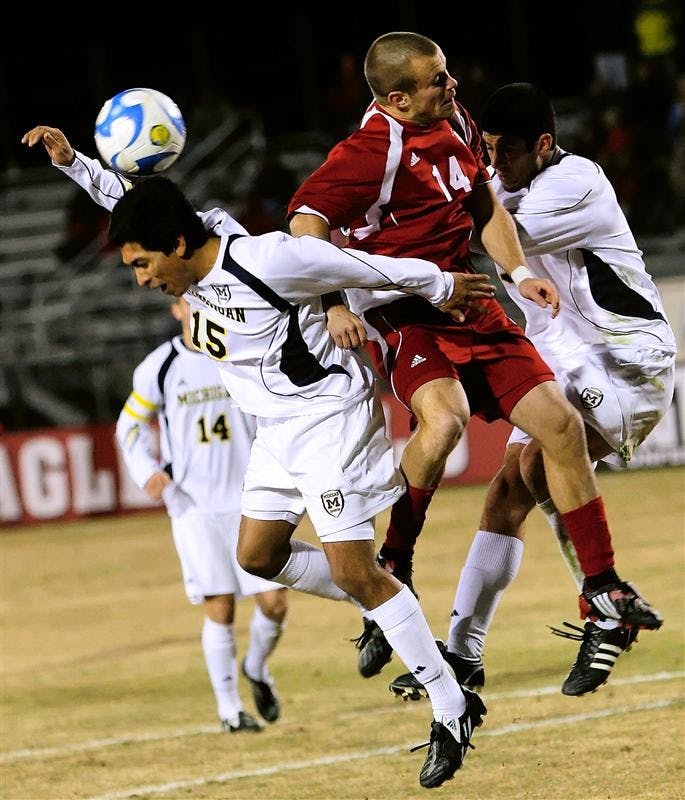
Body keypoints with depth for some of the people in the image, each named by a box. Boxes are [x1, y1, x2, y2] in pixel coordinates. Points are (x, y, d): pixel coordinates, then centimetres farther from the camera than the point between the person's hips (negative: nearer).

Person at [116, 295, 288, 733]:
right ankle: (229, 708, 8)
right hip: (193, 505, -1)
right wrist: (147, 470, -7)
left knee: (275, 602, -5)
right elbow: (131, 425, 9)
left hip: (249, 500, 1)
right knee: (220, 608, -5)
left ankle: (257, 668, 26)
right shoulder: (160, 367, -1)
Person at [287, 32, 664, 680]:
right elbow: (306, 220, -24)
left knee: (560, 424, 1)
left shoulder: (454, 122, 6)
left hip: (467, 306, 8)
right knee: (444, 420, -35)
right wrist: (333, 304, -36)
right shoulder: (374, 150, -18)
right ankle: (393, 571, -14)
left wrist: (518, 272, 8)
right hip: (401, 316, -8)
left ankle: (601, 585, 13)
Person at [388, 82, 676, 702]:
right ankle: (462, 653, 4)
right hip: (565, 362, 8)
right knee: (508, 491, 0)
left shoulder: (577, 183, -20)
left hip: (629, 359, -8)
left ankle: (610, 615, -17)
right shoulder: (501, 185, 5)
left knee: (540, 462, -27)